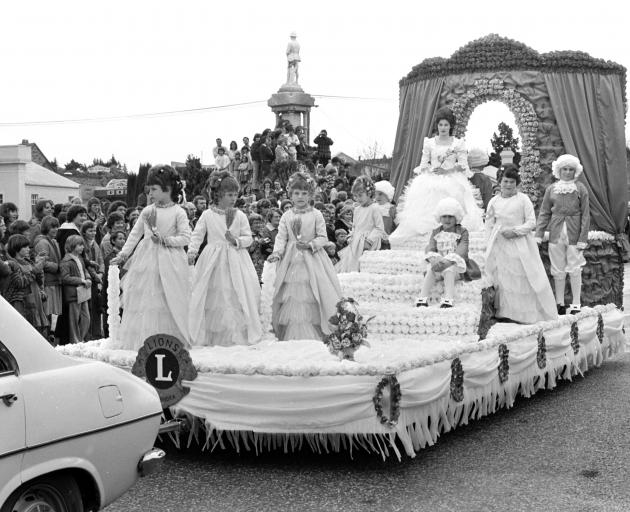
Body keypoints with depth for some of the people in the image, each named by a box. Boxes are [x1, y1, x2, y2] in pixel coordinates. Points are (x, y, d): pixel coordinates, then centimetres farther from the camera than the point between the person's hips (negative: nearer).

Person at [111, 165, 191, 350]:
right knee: (144, 301, 2)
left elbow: (185, 238, -7)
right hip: (146, 260, 4)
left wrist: (164, 240, -16)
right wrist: (123, 255, 8)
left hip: (169, 262, -3)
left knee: (168, 303, -3)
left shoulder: (178, 212, -3)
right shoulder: (147, 211, 8)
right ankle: (142, 340, 8)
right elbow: (135, 234, 14)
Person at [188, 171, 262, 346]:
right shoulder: (207, 215, 1)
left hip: (235, 260, 1)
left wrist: (237, 241, -16)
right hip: (213, 261, 0)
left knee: (235, 298, -3)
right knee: (212, 299, 2)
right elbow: (197, 235, 0)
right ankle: (208, 336, 14)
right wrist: (192, 251, -15)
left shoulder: (240, 216, 3)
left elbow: (248, 238, 3)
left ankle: (236, 336, 9)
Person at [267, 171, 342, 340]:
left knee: (311, 300, -5)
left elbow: (323, 237, -1)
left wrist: (310, 244, -17)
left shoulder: (316, 215, 0)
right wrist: (277, 252, -13)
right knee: (291, 298, 3)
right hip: (291, 260, 2)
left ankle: (313, 335, 3)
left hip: (312, 260, -2)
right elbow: (281, 237, 3)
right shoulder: (286, 216, 7)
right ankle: (291, 335, 11)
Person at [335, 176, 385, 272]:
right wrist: (351, 237, 8)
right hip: (355, 243, 7)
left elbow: (380, 229, -10)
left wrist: (369, 240, -16)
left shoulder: (374, 209, -8)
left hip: (367, 245, -7)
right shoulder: (357, 210, 15)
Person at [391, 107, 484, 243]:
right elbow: (424, 164, 9)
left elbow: (463, 165, 0)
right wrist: (430, 171, -11)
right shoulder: (429, 143, 10)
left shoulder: (458, 143, 5)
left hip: (452, 184, -1)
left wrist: (447, 171, -13)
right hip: (431, 183, 1)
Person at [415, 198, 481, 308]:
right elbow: (430, 249, -1)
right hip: (440, 262, 3)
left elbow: (461, 250, -14)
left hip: (455, 264, -3)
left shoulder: (462, 232, 2)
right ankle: (423, 298, -42)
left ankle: (448, 299, -53)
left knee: (449, 270, -36)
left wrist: (447, 261, -33)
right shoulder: (436, 232, 14)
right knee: (430, 269, -30)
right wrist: (434, 259, -28)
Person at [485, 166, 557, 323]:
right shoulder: (494, 201, 8)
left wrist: (515, 231, -15)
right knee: (502, 278, 2)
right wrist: (491, 244, 8)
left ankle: (526, 313, 4)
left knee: (523, 278, -2)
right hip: (500, 245, 3)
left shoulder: (523, 199, -1)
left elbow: (531, 222, -3)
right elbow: (489, 225, 13)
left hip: (520, 244, -3)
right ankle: (504, 311, 8)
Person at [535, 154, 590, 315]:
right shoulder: (551, 189, 6)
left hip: (574, 234, -2)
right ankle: (560, 303, 18)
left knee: (574, 269, 0)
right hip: (556, 234, 2)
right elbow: (544, 213, 8)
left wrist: (583, 239, -7)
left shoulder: (580, 189, 0)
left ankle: (576, 304, 11)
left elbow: (585, 215, -1)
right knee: (558, 270, 7)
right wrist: (539, 234, 0)